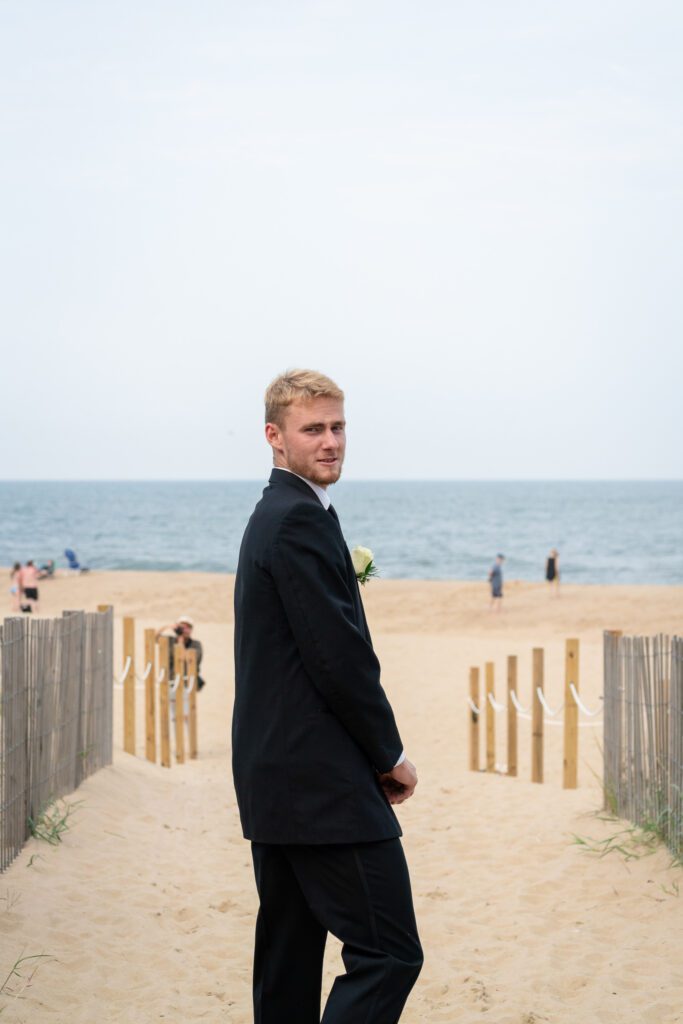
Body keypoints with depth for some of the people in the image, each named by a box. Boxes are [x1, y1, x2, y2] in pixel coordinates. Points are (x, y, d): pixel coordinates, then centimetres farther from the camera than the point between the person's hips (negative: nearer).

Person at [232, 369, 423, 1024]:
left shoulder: (275, 515, 18)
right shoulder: (301, 520, -14)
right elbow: (338, 655, -19)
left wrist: (373, 752, 13)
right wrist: (391, 754, -6)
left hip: (274, 782, 11)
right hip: (324, 786, -11)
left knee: (288, 958, 14)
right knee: (389, 952, -9)